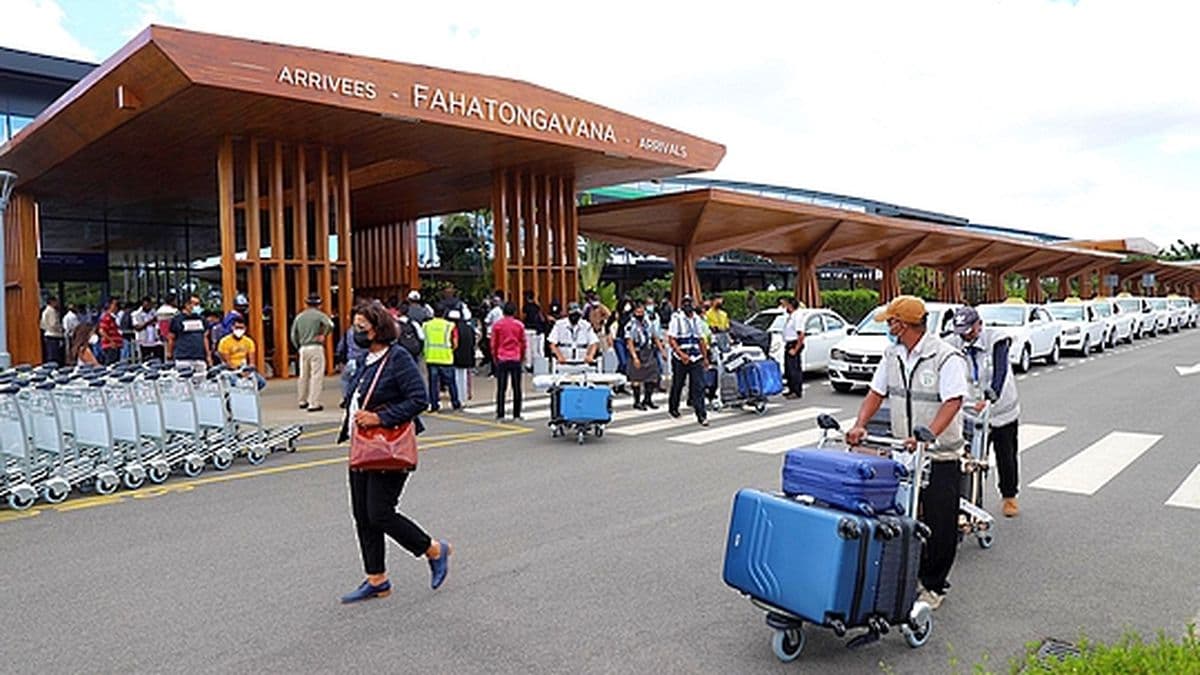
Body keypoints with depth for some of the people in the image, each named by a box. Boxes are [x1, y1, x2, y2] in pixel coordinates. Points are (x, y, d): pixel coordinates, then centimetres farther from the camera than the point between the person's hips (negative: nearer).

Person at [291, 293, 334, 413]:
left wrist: (299, 347, 20)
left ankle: (302, 401, 27)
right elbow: (330, 324, -22)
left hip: (303, 348, 6)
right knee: (316, 375, -4)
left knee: (303, 375, 16)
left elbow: (293, 335, 12)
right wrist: (324, 335, -7)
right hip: (316, 348, -6)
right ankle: (314, 404, -7)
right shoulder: (319, 315, -4)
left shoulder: (299, 316, 12)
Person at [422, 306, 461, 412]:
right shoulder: (449, 326, -4)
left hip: (430, 358, 2)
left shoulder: (426, 325, 3)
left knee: (433, 381, 8)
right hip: (446, 358, -2)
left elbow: (424, 341, 7)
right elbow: (455, 344, -5)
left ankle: (434, 404, 8)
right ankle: (455, 403, 18)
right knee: (450, 382, 10)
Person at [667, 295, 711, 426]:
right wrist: (681, 354, -20)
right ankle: (673, 408, 32)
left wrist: (705, 357, 16)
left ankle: (701, 415, -6)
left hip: (696, 359, 4)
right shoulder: (676, 319, -4)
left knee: (699, 386, -5)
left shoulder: (697, 319, 14)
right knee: (677, 385, 10)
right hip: (680, 359, -4)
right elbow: (671, 339, -10)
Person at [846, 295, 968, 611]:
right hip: (903, 452, 6)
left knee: (939, 525, 4)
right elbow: (876, 392, 7)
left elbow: (953, 402, -25)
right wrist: (860, 425, -8)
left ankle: (934, 586, 20)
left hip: (940, 457, -6)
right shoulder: (893, 354, 6)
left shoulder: (947, 357, -16)